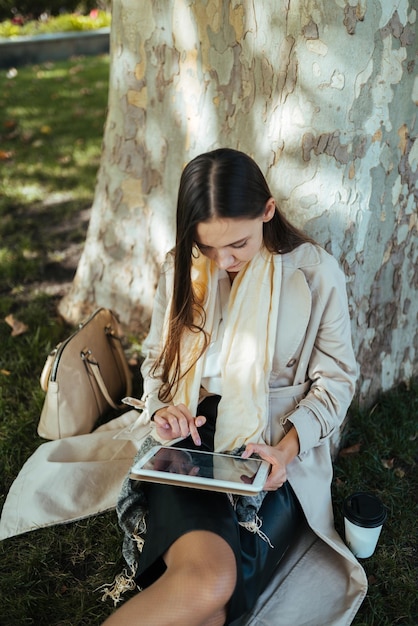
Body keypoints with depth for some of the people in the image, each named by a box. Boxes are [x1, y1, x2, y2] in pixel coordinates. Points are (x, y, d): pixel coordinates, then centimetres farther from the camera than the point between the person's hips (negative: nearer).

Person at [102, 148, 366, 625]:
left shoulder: (316, 273, -3)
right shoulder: (183, 268, 5)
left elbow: (335, 380, 3)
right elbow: (156, 357, 17)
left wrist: (288, 448, -13)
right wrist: (162, 409, -6)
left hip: (278, 458, -1)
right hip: (191, 443, 1)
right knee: (207, 578, -30)